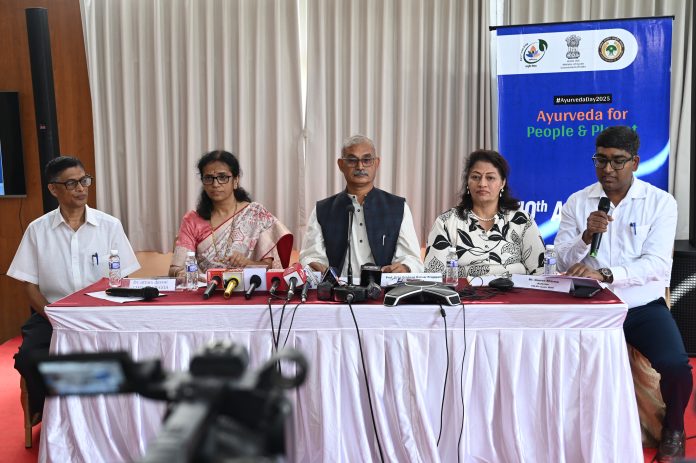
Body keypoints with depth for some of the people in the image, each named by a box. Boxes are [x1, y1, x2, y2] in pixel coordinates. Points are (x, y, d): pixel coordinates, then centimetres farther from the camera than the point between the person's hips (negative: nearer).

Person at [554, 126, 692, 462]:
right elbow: (563, 262, 0)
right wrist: (586, 235, -19)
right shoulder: (577, 202, 3)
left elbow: (657, 264, -15)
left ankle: (673, 429, 10)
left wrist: (603, 273, -29)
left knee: (675, 364, -24)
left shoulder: (661, 203, -3)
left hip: (644, 306, -1)